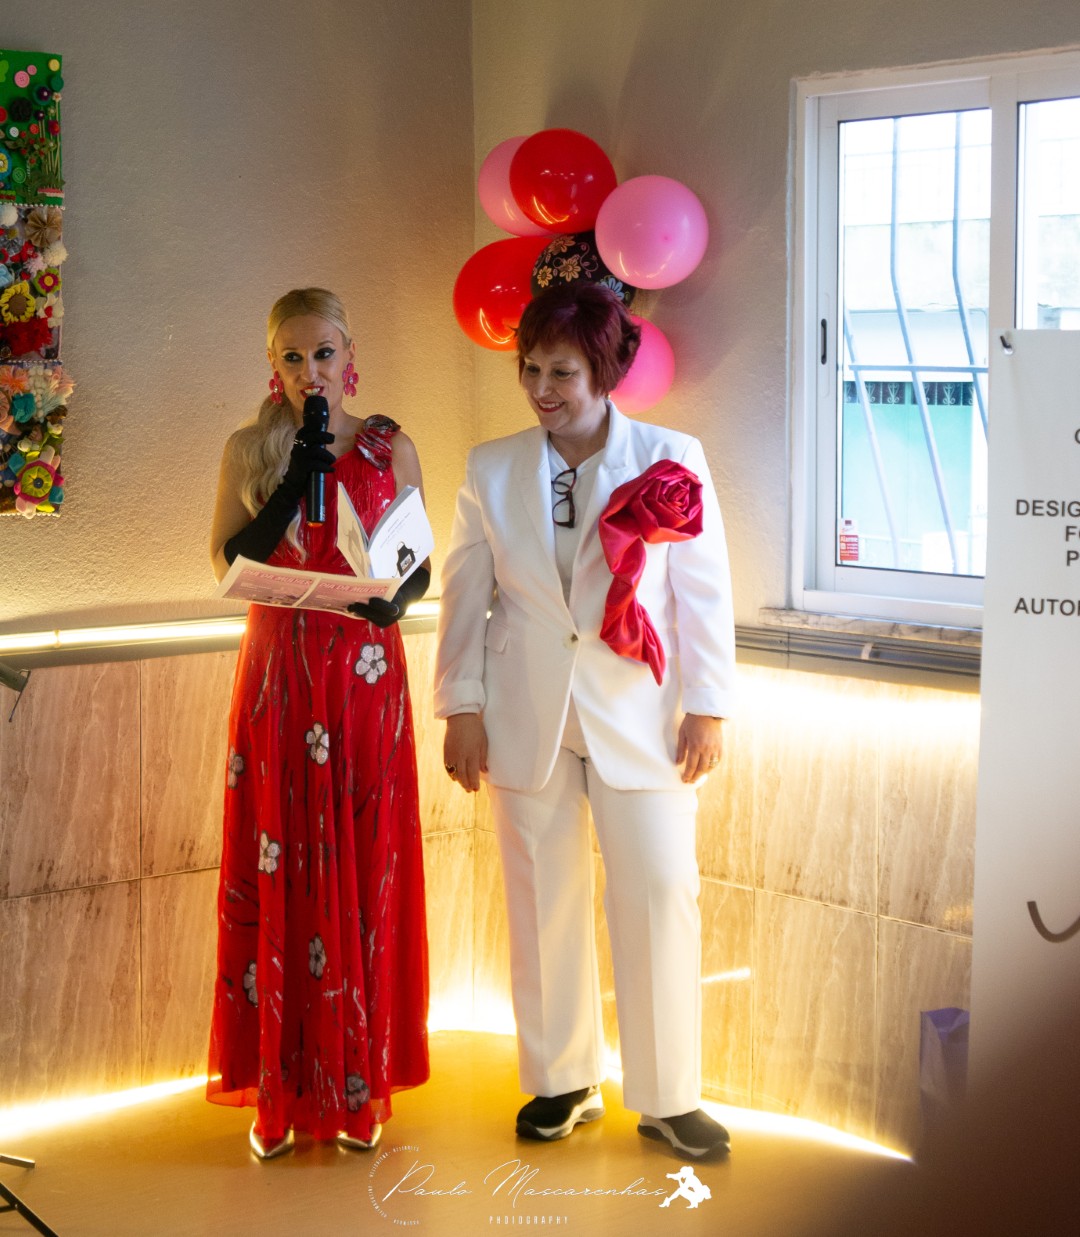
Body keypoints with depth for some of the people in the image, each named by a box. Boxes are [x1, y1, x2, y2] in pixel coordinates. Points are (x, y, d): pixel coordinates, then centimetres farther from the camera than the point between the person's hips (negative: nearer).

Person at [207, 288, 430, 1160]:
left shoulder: (389, 450, 4)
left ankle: (359, 1081, 14)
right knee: (280, 870, 1)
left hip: (366, 677, 0)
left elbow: (420, 564, 7)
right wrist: (293, 482, -14)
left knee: (365, 869, 3)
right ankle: (281, 1087, 12)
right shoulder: (250, 450, 4)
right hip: (278, 673, 0)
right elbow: (227, 563, -3)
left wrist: (398, 595, -15)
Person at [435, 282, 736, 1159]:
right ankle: (562, 1082, 25)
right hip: (526, 721, 2)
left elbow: (704, 592, -2)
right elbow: (467, 598, 6)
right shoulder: (491, 471, 2)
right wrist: (461, 709, 3)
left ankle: (667, 1097, 11)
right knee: (543, 904, 10)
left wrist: (707, 709, -3)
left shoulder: (672, 460, -5)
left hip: (638, 718, -2)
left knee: (661, 896, -3)